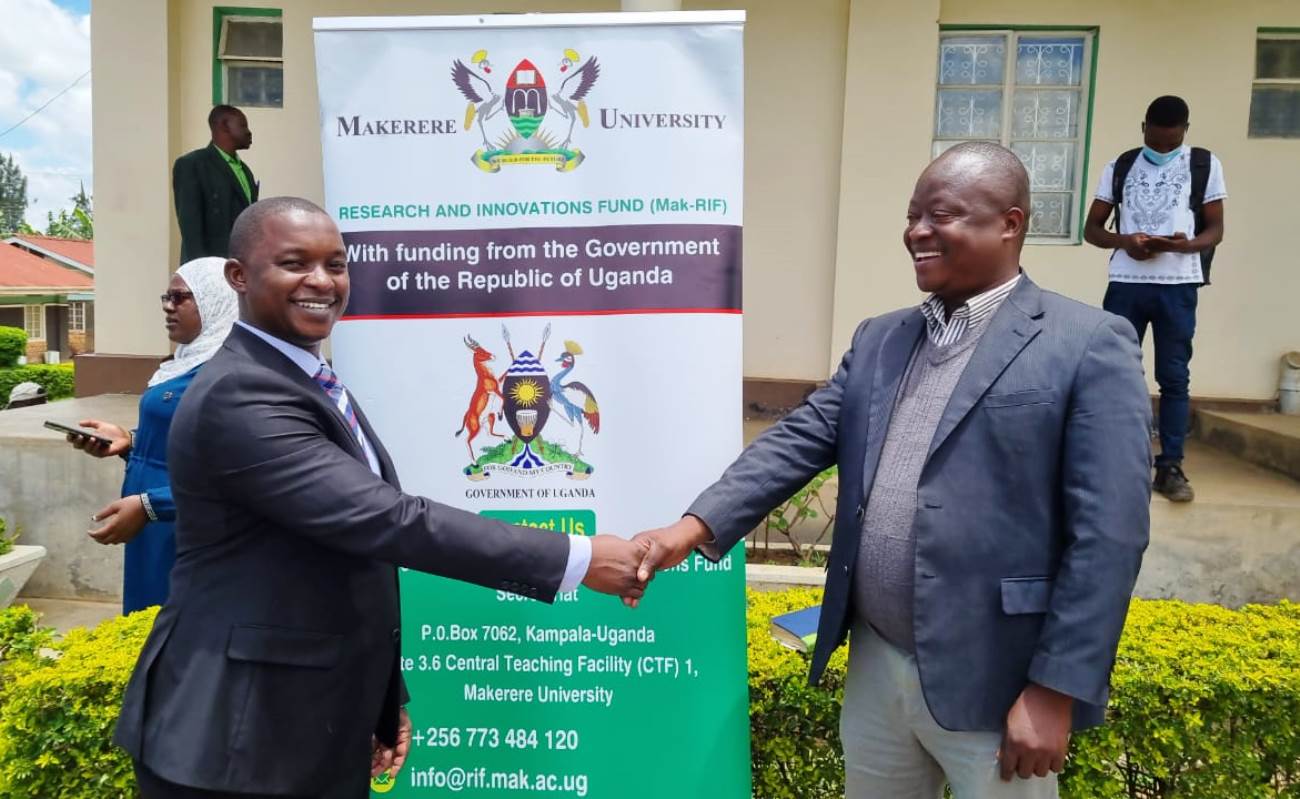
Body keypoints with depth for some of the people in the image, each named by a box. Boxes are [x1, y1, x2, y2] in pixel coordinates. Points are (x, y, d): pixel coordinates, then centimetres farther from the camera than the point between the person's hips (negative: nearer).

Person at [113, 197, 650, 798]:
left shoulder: (308, 382, 9)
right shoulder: (239, 395, -21)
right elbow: (384, 520, -31)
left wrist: (383, 699, 13)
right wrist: (577, 557, -29)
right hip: (239, 737, -8)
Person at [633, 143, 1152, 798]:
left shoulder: (1089, 346, -9)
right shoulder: (878, 339, 9)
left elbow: (1107, 535, -13)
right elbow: (799, 441, 1)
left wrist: (1055, 691, -14)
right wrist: (693, 528, -12)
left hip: (992, 686, -5)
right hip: (874, 666, 5)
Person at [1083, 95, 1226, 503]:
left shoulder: (1205, 165, 6)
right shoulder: (1120, 166, 9)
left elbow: (1215, 230, 5)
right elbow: (1091, 228, 8)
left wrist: (1185, 245, -17)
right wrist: (1125, 241, -12)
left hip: (1178, 286, -1)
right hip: (1126, 283, 1)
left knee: (1174, 377, 3)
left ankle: (1170, 467, 9)